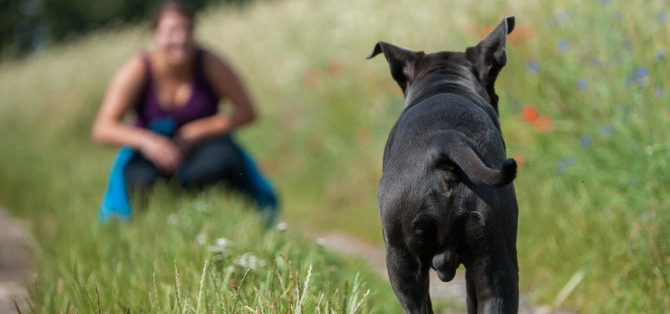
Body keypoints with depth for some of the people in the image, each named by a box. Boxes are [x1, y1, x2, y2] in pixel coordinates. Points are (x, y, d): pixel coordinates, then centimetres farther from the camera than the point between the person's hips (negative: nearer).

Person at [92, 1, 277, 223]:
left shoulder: (210, 64, -10)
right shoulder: (138, 70, -12)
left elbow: (247, 112, -8)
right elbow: (102, 129, -17)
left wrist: (197, 132, -20)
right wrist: (146, 140, -37)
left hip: (200, 146, 0)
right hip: (151, 153, 0)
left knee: (221, 160, -35)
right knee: (143, 180, -34)